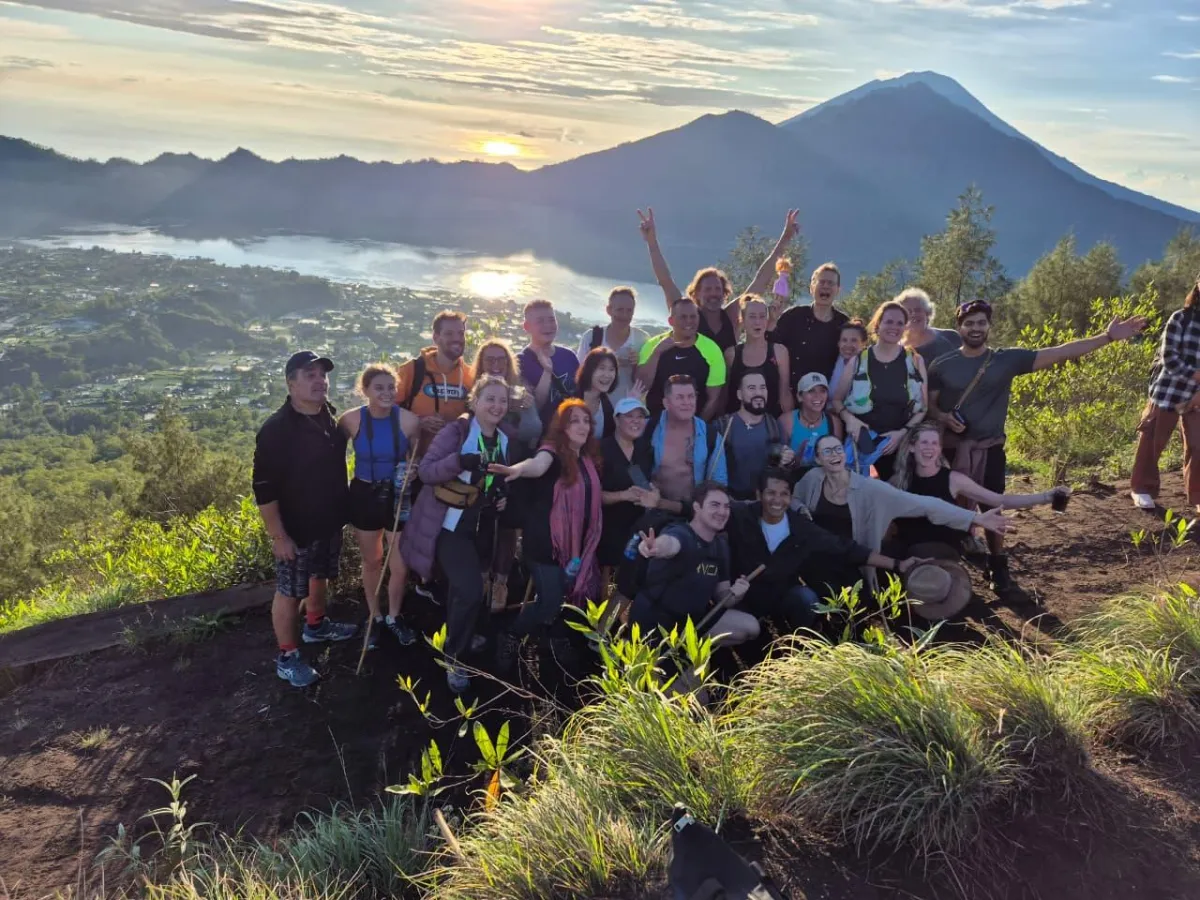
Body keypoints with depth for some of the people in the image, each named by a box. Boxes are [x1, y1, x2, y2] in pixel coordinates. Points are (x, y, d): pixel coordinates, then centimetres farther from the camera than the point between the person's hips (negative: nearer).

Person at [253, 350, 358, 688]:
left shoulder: (331, 416, 0)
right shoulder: (276, 429, -23)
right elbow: (264, 489, -22)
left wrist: (342, 507, 17)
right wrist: (278, 535, -21)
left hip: (330, 521, 7)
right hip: (296, 528, -7)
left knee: (321, 576, 25)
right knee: (289, 591, 5)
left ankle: (315, 626, 48)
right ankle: (287, 658, 20)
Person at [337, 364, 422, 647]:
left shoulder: (409, 420, -14)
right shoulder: (351, 419, -12)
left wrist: (413, 472, -18)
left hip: (398, 497, 0)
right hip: (364, 496, 1)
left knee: (400, 566, 3)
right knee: (372, 562, 17)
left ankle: (393, 618, 30)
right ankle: (374, 617, 38)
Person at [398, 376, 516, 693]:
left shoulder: (505, 440, 7)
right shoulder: (456, 431, -14)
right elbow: (425, 471, -20)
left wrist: (504, 499, 0)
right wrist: (458, 461, -36)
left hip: (485, 528, 7)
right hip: (450, 525, -6)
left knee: (462, 590, 20)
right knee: (470, 590, -19)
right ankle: (454, 659, 1)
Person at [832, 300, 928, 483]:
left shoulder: (915, 361, 5)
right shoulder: (859, 361, 3)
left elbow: (923, 406, 5)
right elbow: (837, 399, 7)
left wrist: (903, 432, -8)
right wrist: (849, 419, -11)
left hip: (902, 445, 1)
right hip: (862, 443, 0)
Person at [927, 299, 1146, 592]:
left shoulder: (1007, 359, -4)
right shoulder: (942, 364, -3)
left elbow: (1057, 354, -8)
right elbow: (929, 403, 2)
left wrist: (1107, 337, -14)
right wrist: (943, 417, -20)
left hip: (990, 449, 0)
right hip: (952, 448, 0)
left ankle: (998, 567, 22)